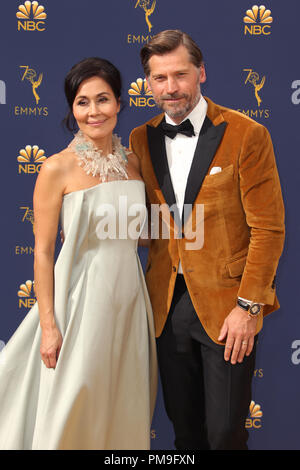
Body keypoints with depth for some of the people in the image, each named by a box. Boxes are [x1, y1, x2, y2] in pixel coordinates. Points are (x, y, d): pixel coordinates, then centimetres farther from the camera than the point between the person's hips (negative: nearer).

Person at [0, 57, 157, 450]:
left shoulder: (132, 163, 5)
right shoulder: (58, 168, -10)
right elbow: (43, 252, -10)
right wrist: (48, 325, -13)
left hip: (130, 296, 5)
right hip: (83, 296, -5)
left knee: (124, 407, 16)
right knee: (75, 410, 5)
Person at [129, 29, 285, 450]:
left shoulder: (247, 135, -8)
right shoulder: (142, 139, 7)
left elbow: (268, 229, -8)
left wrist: (248, 306, -12)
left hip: (226, 306, -4)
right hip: (167, 304, 4)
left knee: (225, 431, 3)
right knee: (184, 427, 15)